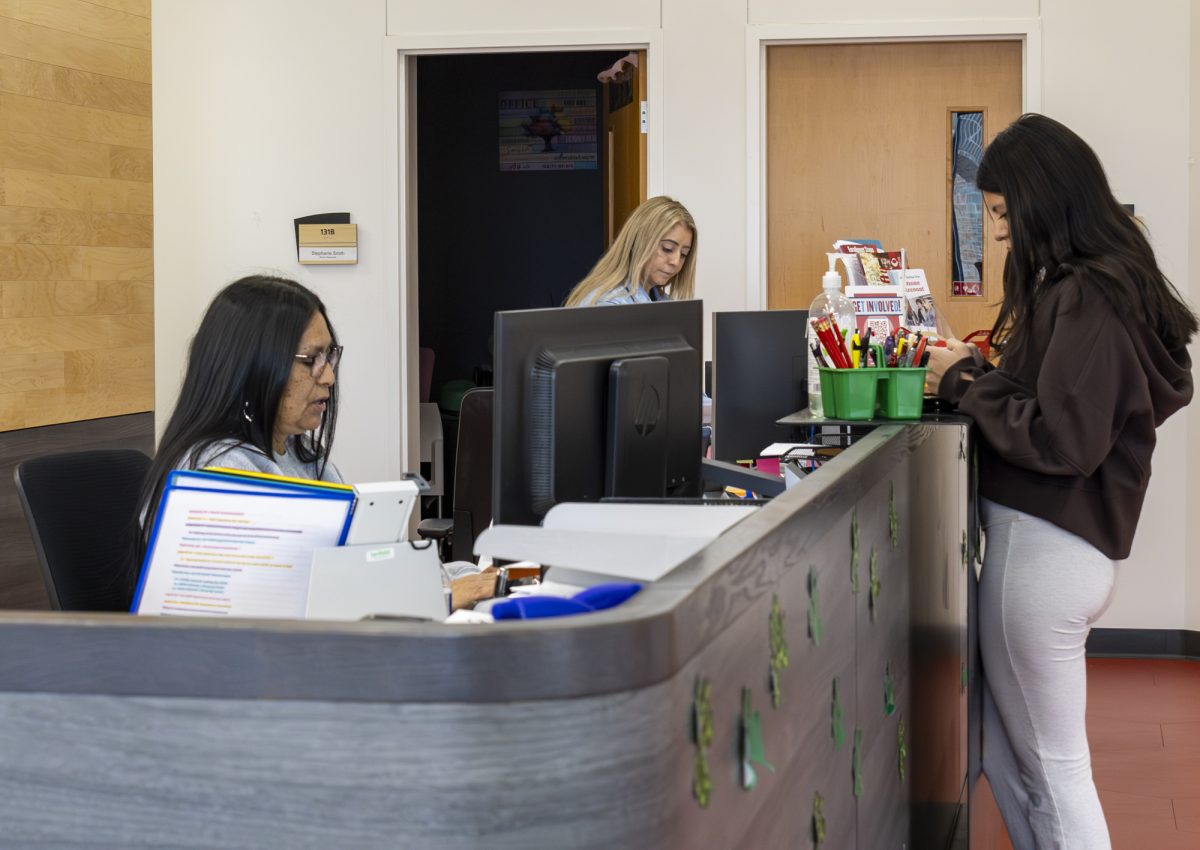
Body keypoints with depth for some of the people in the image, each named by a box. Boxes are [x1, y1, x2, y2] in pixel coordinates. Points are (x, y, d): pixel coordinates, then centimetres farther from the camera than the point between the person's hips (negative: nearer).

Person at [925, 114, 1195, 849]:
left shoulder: (1085, 297, -17)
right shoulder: (1093, 285, 11)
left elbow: (1062, 439, -21)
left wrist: (967, 382, -10)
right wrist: (983, 374, 5)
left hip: (1045, 547, -10)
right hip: (1045, 539, 10)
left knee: (1052, 768, 1)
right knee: (1008, 753, 16)